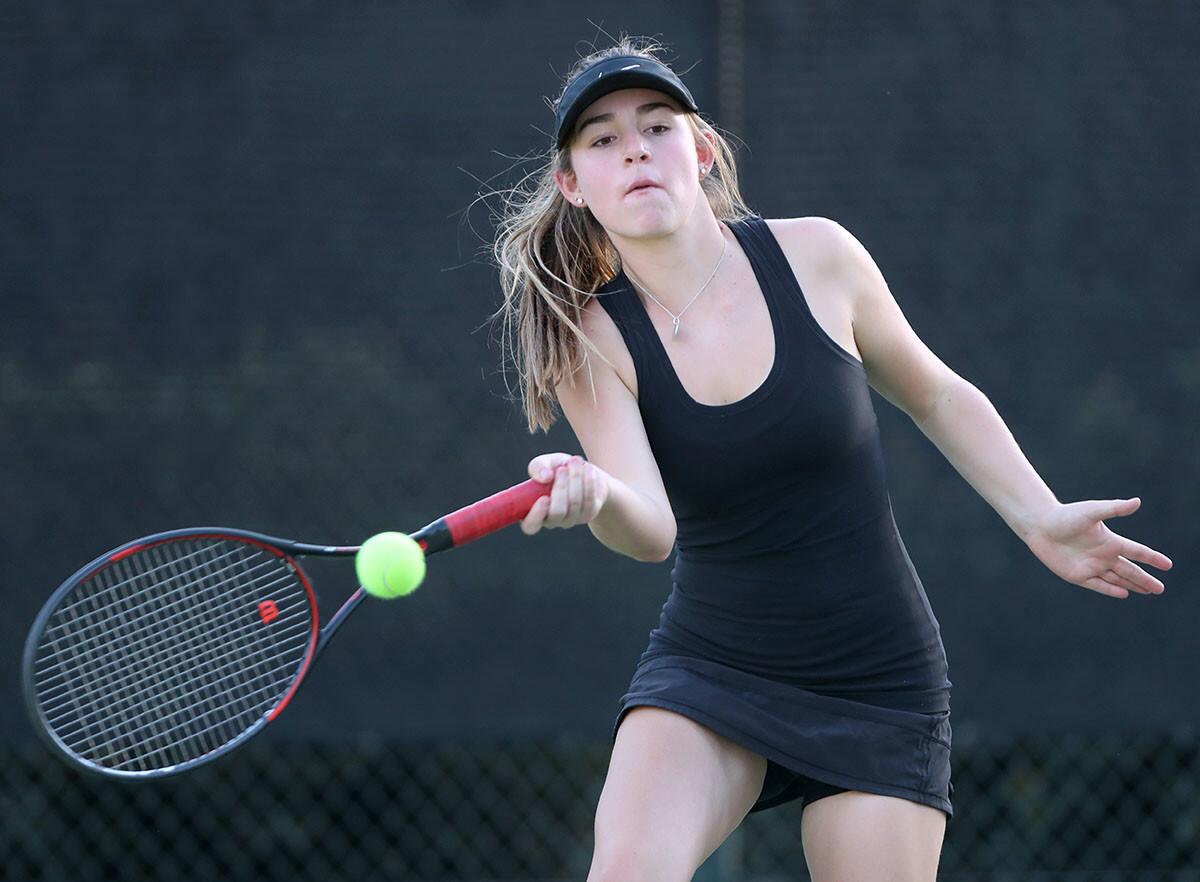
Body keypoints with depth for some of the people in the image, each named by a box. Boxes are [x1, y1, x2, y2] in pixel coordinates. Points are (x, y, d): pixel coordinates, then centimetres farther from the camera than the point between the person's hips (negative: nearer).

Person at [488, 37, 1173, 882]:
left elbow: (938, 397, 11)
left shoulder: (815, 257, -6)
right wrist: (594, 495, -44)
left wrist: (1040, 518, 5)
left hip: (877, 684, 1)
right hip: (708, 673, -1)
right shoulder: (590, 340, -8)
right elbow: (651, 527, -22)